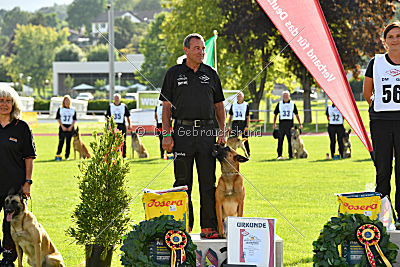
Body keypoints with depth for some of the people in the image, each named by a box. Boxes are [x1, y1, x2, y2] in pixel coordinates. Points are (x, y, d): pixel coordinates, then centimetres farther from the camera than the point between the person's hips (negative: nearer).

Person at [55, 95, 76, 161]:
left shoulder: (73, 110, 9)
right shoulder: (60, 109, 5)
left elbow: (74, 119, 9)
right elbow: (58, 118, 3)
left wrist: (71, 127, -5)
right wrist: (62, 126, -8)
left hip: (70, 128, 2)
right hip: (62, 127, -2)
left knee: (68, 142, 3)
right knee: (61, 141, -8)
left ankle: (67, 156, 8)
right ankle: (58, 155, -10)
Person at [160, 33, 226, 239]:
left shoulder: (211, 74, 12)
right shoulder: (174, 74, 6)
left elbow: (219, 104, 16)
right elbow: (166, 106, 5)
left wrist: (222, 131, 4)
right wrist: (166, 134, -4)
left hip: (207, 132, 2)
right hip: (183, 131, -2)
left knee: (208, 181, 0)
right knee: (182, 181, 1)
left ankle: (209, 226, 3)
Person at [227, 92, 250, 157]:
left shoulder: (246, 105, 4)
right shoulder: (233, 105, 12)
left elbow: (248, 117, 2)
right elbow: (230, 116, 15)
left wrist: (247, 126, -8)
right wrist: (228, 126, 7)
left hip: (243, 123, -2)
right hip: (235, 123, 2)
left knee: (245, 140, 0)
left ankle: (248, 154, 8)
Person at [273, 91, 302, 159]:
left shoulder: (292, 104, 9)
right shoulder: (279, 104, 10)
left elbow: (296, 114, 13)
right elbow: (275, 114, 12)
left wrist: (300, 124, 7)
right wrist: (274, 123, 1)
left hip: (290, 123, 0)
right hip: (282, 122, 0)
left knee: (290, 140, 0)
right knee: (280, 140, -1)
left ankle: (291, 155, 4)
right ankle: (279, 155, 4)